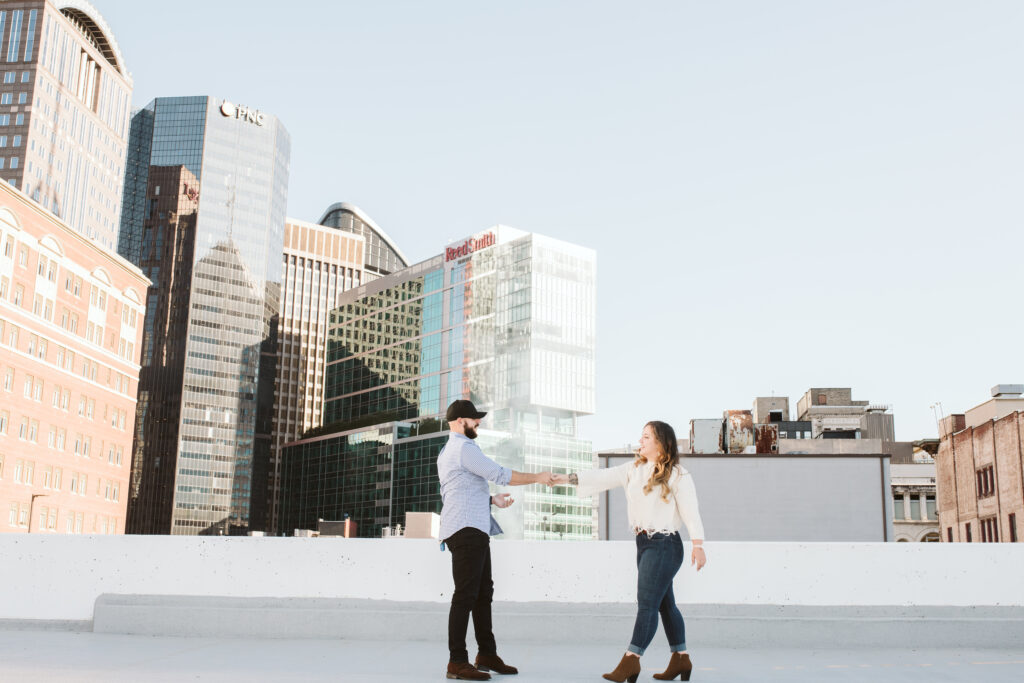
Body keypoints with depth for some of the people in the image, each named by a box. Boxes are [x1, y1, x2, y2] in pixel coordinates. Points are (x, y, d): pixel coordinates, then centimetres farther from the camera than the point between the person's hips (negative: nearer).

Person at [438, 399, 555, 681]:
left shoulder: (448, 451, 23)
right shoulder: (464, 448, -12)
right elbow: (501, 475, -15)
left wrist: (491, 499, 24)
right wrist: (538, 477, -5)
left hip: (474, 532, 11)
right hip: (467, 530, -11)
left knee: (483, 592, 13)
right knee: (466, 594, -10)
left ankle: (487, 654, 19)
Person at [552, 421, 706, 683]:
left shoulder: (677, 475, -8)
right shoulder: (634, 469, 11)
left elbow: (690, 511, -11)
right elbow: (604, 477, 6)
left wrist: (698, 545, -18)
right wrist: (568, 478, -2)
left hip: (665, 545, -7)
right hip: (644, 542, 7)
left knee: (646, 603, -10)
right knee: (664, 603, 14)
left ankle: (631, 661, -10)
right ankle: (681, 658, 24)